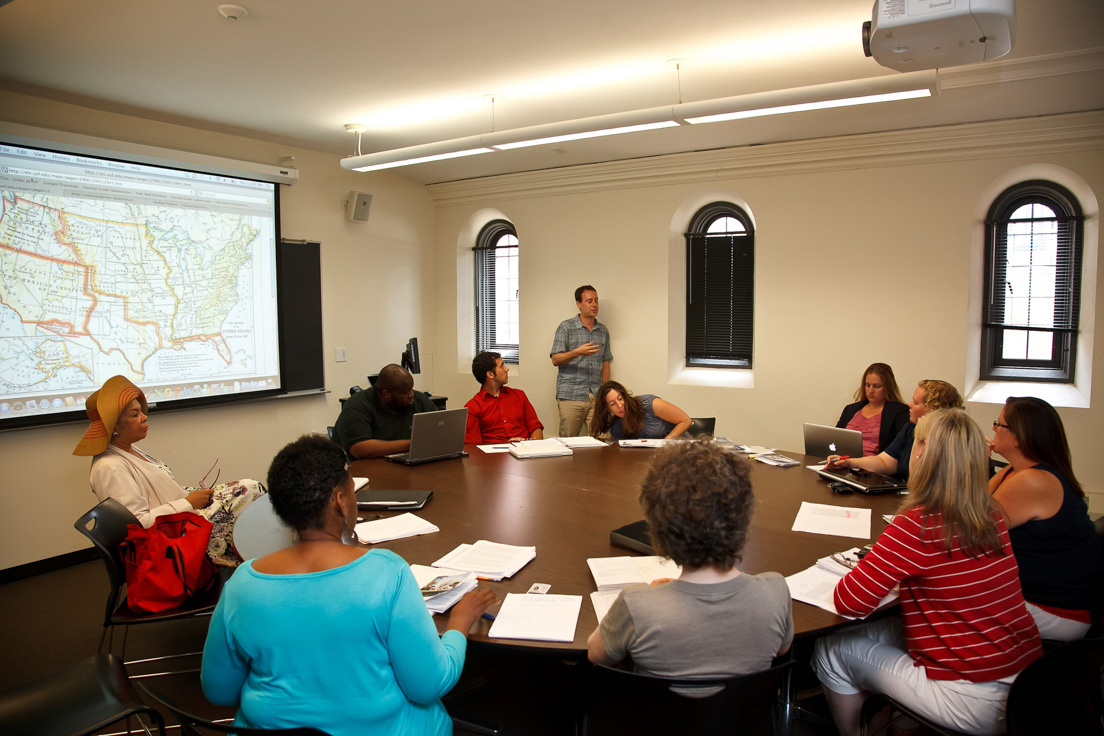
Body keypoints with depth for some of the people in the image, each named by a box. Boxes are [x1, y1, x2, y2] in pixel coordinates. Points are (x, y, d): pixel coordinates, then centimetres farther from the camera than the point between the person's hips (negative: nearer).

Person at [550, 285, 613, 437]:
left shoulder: (603, 331, 15)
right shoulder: (566, 327, 2)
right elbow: (556, 360, -5)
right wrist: (577, 352, -22)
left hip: (596, 397, 4)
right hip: (571, 396, -3)